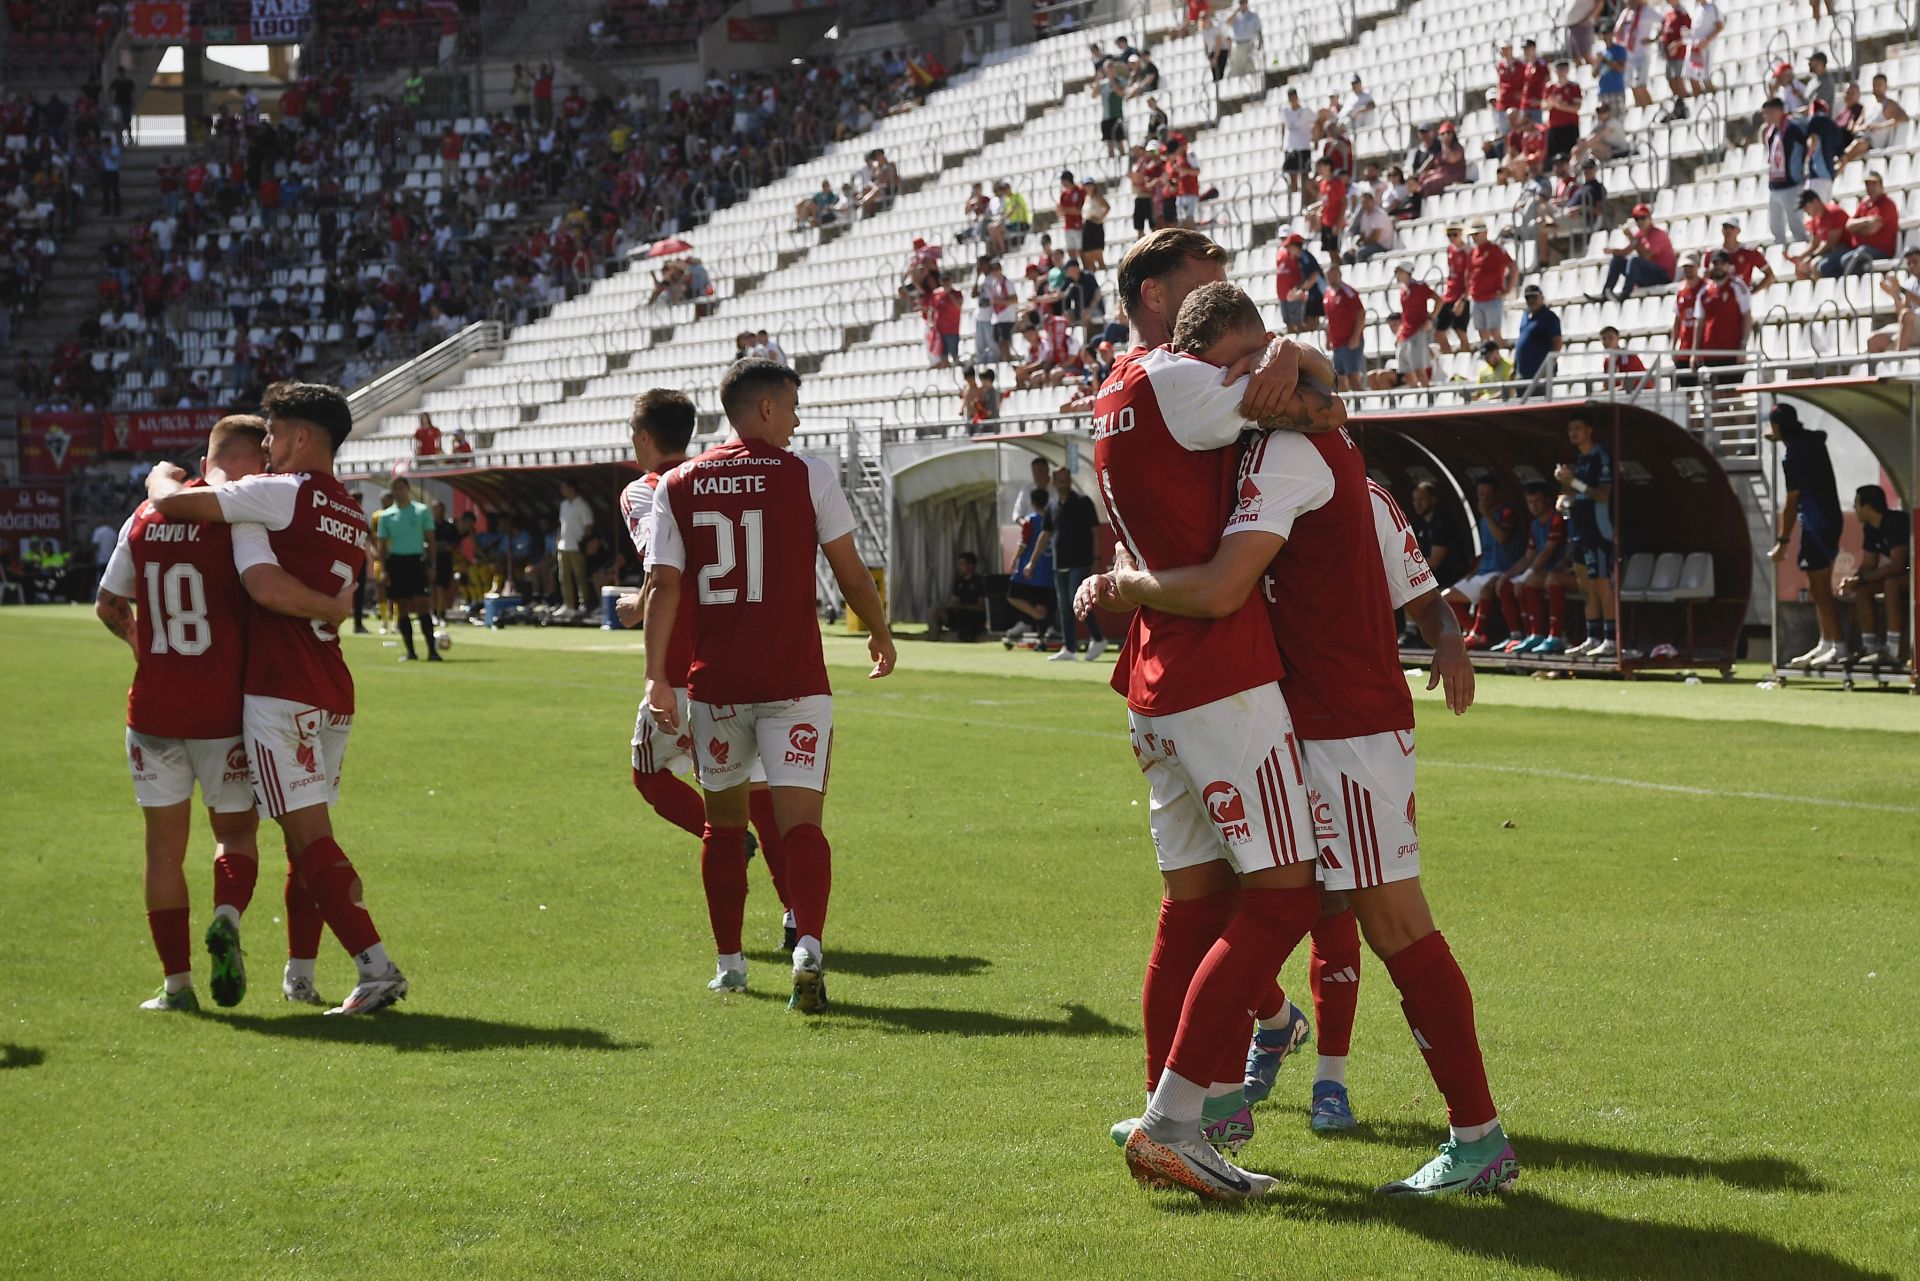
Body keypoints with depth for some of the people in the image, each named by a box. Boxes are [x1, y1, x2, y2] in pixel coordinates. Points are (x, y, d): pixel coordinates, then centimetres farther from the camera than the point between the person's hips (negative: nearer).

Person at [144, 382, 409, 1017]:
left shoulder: (281, 493, -10)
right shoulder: (354, 518, 16)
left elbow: (172, 503, -15)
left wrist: (163, 476, 10)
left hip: (280, 693, -8)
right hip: (334, 695, 8)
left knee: (310, 838, -9)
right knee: (309, 835, 15)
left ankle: (377, 966, -17)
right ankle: (299, 974, 19)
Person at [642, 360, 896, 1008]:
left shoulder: (677, 485, 4)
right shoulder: (807, 474, -2)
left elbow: (663, 587, -2)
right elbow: (851, 573, 1)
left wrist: (656, 676, -4)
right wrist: (881, 635, 17)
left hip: (713, 682, 3)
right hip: (795, 681, -3)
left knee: (724, 820, 17)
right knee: (800, 820, -5)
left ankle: (728, 963, 23)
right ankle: (809, 942, -27)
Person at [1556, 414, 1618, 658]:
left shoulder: (1602, 456, -8)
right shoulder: (1578, 459, 18)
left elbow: (1603, 495, -14)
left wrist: (1574, 482, -18)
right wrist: (1564, 481, 4)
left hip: (1597, 531, -9)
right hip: (1579, 531, 9)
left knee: (1602, 586, -11)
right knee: (1587, 589, 9)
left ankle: (1611, 641, -12)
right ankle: (1593, 639, 13)